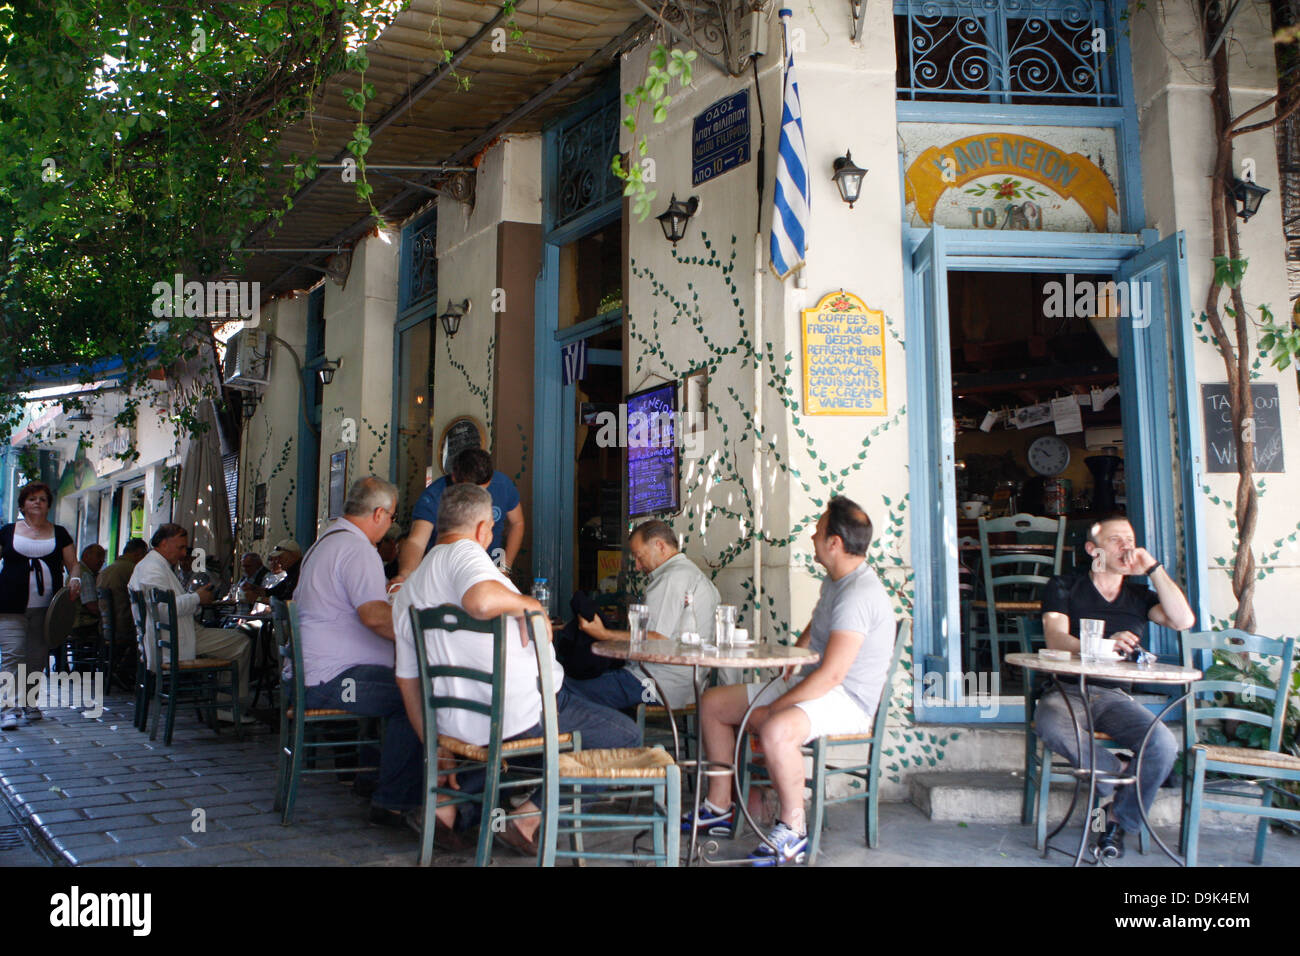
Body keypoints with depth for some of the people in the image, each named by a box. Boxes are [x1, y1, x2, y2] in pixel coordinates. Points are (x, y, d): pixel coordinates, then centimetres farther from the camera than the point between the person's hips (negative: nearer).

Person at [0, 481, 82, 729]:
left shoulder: (59, 533, 13)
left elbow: (73, 564, 13)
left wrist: (75, 579, -8)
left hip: (46, 608, 2)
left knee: (38, 657, 5)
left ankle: (29, 702, 17)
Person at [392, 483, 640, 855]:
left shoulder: (406, 592, 14)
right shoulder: (465, 552, -10)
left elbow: (408, 681, 15)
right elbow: (481, 599, -35)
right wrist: (528, 604, -15)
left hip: (457, 724, 8)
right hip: (527, 713, -8)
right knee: (626, 735, 8)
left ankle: (450, 804, 19)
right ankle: (529, 816, 2)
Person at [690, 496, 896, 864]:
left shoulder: (859, 594, -24)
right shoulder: (833, 581, 10)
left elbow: (831, 674, -30)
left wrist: (770, 709, -25)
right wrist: (788, 669, 11)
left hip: (847, 700, -10)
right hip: (809, 684, 11)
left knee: (776, 731, -40)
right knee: (712, 703, 7)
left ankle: (793, 830, -17)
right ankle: (719, 808, 16)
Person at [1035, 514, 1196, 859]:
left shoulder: (1138, 595, 17)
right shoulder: (1064, 587, 6)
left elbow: (1183, 620, -1)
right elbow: (1056, 639, -10)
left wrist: (1154, 568, -1)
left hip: (1114, 696, 3)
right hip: (1067, 691, -3)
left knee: (1163, 745, -26)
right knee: (1051, 727, -38)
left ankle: (1120, 820, -2)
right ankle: (1113, 773, -9)